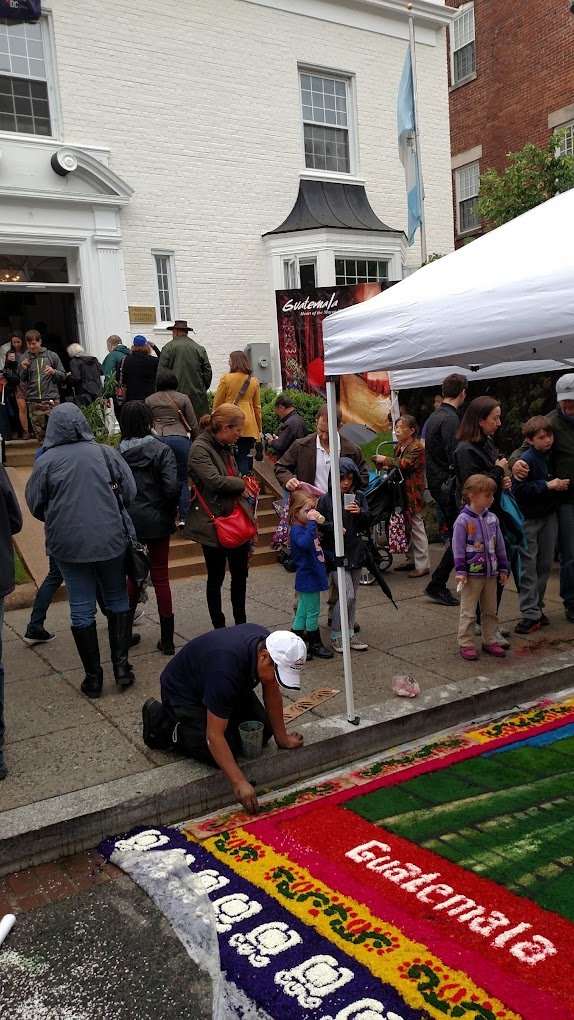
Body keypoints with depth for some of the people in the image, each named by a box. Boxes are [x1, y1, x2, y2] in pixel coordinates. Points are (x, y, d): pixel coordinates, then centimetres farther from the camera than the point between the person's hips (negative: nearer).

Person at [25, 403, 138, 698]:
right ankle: (121, 665, 15)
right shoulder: (105, 453, -3)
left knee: (81, 609, 8)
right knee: (117, 600, 17)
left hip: (68, 543, -1)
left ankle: (93, 676, 15)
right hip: (110, 538, 1)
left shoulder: (45, 461, -5)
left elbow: (35, 505, 2)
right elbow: (130, 492, 0)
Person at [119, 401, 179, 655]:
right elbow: (172, 487, -18)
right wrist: (171, 510, -1)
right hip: (157, 521, -2)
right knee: (160, 576, 6)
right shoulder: (161, 450, -10)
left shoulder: (117, 452, -2)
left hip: (128, 521, 3)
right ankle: (167, 639, 11)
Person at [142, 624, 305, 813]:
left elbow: (272, 693, -3)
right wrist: (238, 783, -38)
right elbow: (214, 735, -38)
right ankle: (161, 721, 1)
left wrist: (282, 739, -1)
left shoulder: (268, 644, -20)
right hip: (183, 693, -7)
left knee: (263, 732, 0)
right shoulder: (226, 666, -42)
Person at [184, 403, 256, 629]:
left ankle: (241, 623, 28)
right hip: (214, 523, -8)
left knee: (240, 574, 14)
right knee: (216, 578, 6)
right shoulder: (200, 448, -15)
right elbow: (215, 481, -26)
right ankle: (219, 627, 19)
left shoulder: (225, 447, 12)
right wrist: (242, 484, -9)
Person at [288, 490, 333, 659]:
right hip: (308, 578, -10)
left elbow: (316, 549, 25)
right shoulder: (297, 529, -18)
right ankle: (315, 645, 16)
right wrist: (312, 523, -40)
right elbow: (305, 543, -40)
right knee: (313, 612, 3)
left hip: (311, 576, 10)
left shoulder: (307, 527, 13)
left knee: (302, 613, 13)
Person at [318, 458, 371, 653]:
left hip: (355, 551, 5)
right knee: (347, 595, -11)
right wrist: (333, 527, -20)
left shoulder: (359, 497, 5)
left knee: (352, 596, 12)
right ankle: (336, 634, 6)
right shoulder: (326, 500, -6)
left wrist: (360, 512, -19)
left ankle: (350, 633, 25)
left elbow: (367, 522, 1)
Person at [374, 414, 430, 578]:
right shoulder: (399, 446, 15)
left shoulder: (416, 447, -11)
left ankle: (422, 564, 0)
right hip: (402, 490, 9)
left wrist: (385, 460, -13)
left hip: (413, 491, -9)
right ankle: (411, 560, 24)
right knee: (406, 527, 13)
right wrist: (385, 466, -1)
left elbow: (404, 464, -22)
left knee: (416, 526, -5)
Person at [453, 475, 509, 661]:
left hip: (490, 574, 6)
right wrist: (460, 570, -15)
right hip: (472, 574, -6)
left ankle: (490, 641, 26)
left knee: (490, 611, 14)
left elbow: (499, 545, 12)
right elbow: (458, 547, -12)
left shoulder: (492, 518, 5)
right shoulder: (463, 520, -13)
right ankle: (466, 644, 10)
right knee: (468, 612, 1)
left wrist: (503, 568, 12)